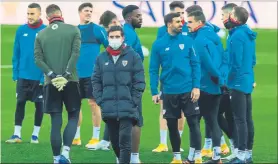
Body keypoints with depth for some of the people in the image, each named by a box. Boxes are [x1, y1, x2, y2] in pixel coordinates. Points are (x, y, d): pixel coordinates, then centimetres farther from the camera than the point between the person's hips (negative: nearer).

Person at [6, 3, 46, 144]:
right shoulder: (21, 30, 1)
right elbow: (16, 54, 6)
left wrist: (45, 76, -13)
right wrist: (15, 73, 0)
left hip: (40, 77, -2)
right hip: (23, 75, 2)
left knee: (39, 104, 7)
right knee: (20, 103, 2)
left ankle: (35, 135, 17)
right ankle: (17, 134, 7)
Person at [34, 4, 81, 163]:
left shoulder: (41, 35, 7)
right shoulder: (73, 30, 2)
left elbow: (38, 59, -3)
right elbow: (76, 53, -10)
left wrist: (52, 75, -8)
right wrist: (67, 74, -13)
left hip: (51, 84, 2)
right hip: (71, 82, -2)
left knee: (56, 123, 4)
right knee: (73, 117, 8)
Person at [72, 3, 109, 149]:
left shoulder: (97, 30, -2)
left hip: (92, 73, -5)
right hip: (76, 74, 5)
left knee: (93, 103, -5)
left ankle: (96, 138, 1)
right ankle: (76, 137, 19)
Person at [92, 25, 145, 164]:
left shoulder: (133, 57, 1)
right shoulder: (101, 58, 9)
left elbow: (139, 81, -1)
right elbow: (96, 81, 11)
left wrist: (133, 102, -8)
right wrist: (100, 100, -1)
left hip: (127, 108, -3)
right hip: (108, 109, 3)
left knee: (125, 139, -11)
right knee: (114, 140, 10)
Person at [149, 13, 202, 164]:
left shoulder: (187, 41, 0)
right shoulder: (158, 45, -1)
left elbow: (196, 65, 1)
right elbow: (153, 70, 1)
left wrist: (196, 87, -7)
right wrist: (154, 92, -4)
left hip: (188, 90, -1)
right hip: (169, 92, 1)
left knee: (193, 123, -2)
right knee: (172, 125, 9)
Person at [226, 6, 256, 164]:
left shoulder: (237, 36, -18)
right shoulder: (248, 35, 11)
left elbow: (236, 62, -19)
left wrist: (227, 80, -8)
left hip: (238, 83, -9)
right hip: (248, 82, 9)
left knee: (240, 119, -7)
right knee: (247, 118, 12)